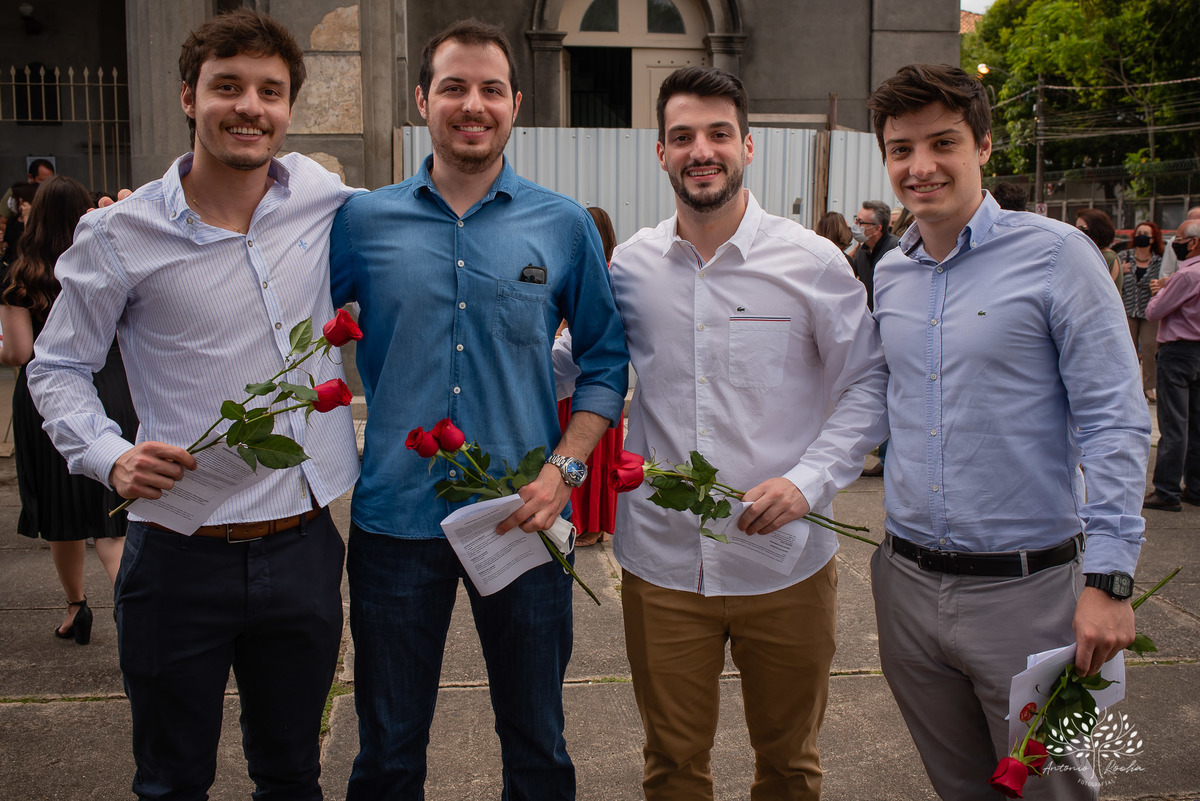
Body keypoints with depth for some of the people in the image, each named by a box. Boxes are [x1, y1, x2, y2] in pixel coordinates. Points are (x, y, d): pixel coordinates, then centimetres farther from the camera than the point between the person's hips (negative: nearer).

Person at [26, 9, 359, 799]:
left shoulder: (320, 194, 1)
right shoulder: (120, 235, -6)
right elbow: (57, 367, 3)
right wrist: (112, 458, -15)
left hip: (305, 547, 3)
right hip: (182, 553, -2)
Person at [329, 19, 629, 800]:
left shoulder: (564, 225, 1)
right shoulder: (362, 222, 1)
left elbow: (607, 360, 3)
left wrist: (564, 468, -8)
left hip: (524, 521, 0)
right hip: (396, 521, 0)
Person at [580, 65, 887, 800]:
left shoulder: (812, 261, -5)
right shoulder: (632, 264, 1)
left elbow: (868, 383, -2)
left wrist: (809, 480, -15)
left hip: (785, 564, -1)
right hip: (660, 564, 2)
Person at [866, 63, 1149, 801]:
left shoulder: (1055, 254, -10)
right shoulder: (889, 274, 7)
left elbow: (1115, 422, -12)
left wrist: (1109, 579, -17)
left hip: (1027, 589, -5)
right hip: (907, 584, 5)